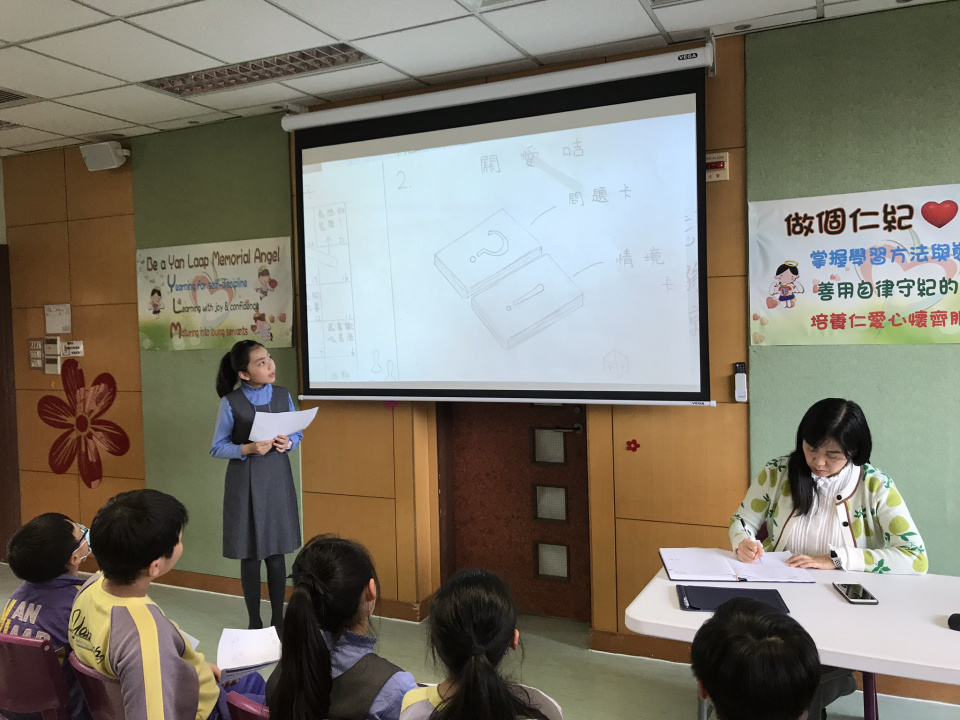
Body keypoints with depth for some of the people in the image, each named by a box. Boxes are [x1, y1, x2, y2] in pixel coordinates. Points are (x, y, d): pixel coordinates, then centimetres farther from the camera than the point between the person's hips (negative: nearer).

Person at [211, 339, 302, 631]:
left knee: (276, 552, 9)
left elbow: (298, 433, 9)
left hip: (277, 479, 2)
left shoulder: (283, 395, -1)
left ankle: (278, 620, 24)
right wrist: (248, 448, -20)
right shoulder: (231, 403, -10)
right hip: (245, 482, -2)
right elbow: (217, 448, -4)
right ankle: (255, 622, 24)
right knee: (250, 554, 8)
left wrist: (288, 443, -13)